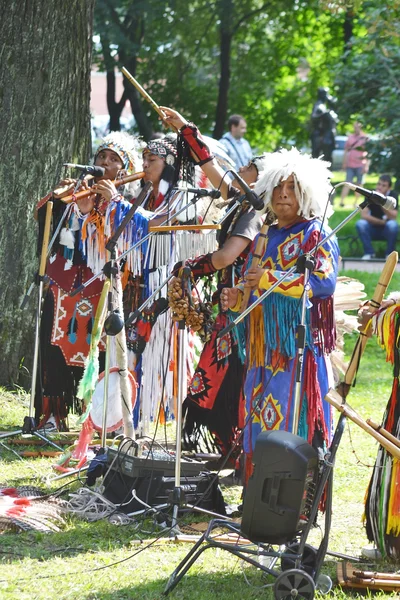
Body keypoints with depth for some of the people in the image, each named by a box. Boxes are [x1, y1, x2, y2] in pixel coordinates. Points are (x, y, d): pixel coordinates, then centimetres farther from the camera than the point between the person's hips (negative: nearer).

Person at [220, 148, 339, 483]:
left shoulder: (316, 235, -2)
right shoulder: (265, 238, 19)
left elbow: (325, 282, -18)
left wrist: (271, 279, -20)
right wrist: (237, 298, 2)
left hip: (300, 345, -7)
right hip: (264, 348, 7)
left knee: (295, 424, -11)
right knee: (260, 427, 5)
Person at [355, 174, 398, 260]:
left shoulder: (393, 196, -10)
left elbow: (393, 217, -21)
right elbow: (364, 215, -14)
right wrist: (381, 221, -18)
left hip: (386, 230, -1)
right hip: (372, 229, 1)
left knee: (393, 225, -34)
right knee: (360, 224, -28)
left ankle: (390, 254, -12)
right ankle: (369, 253, -13)